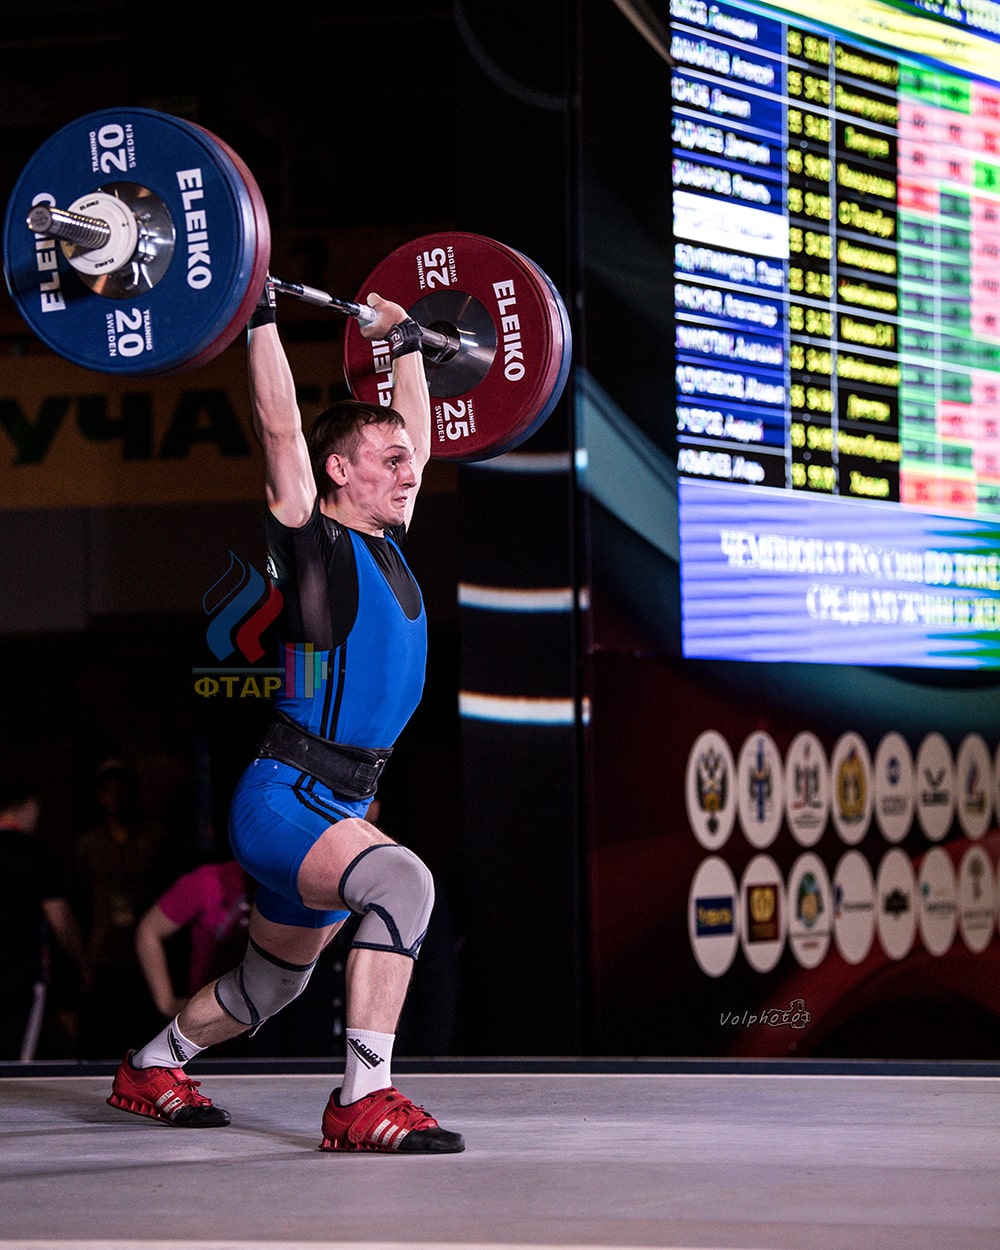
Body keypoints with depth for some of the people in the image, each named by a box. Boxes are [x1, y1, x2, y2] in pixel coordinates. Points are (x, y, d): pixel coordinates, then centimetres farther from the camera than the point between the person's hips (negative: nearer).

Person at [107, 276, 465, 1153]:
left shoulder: (387, 543, 10)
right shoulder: (316, 546, -11)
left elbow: (412, 432, 25)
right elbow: (282, 428, -19)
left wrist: (405, 344, 30)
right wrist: (260, 315, -18)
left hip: (341, 808, 9)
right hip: (287, 798, -9)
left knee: (272, 986, 22)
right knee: (404, 881, -34)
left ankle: (150, 1070, 44)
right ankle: (362, 1102, -32)